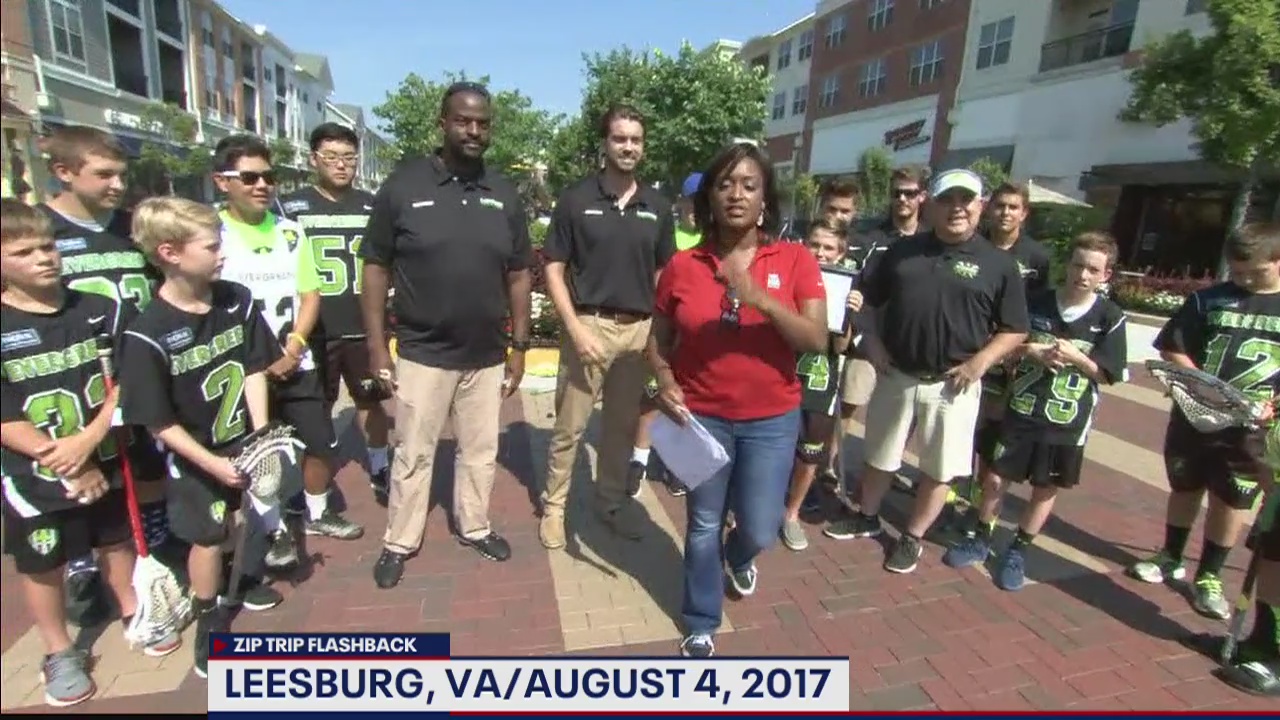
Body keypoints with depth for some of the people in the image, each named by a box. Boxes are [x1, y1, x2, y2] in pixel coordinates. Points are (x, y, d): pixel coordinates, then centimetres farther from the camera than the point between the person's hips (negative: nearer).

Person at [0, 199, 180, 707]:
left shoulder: (100, 311, -4)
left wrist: (87, 440, -17)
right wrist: (66, 465, -15)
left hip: (104, 460, 2)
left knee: (117, 540, 19)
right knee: (41, 563, 14)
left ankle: (133, 614, 41)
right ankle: (59, 653, 33)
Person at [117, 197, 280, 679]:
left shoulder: (237, 300, -12)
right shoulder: (147, 334, -24)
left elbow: (254, 369, -5)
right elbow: (159, 422, -18)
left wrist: (261, 434, -12)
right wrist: (213, 464, -18)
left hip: (248, 438, 5)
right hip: (195, 456, -4)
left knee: (263, 512, 21)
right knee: (208, 539, 10)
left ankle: (249, 582, 49)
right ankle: (209, 624, 35)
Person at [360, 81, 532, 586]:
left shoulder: (504, 193, 3)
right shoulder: (403, 185, -6)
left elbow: (519, 274, 6)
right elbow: (376, 268, -4)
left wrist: (519, 346, 3)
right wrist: (377, 345, -8)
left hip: (487, 357, 3)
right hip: (422, 354, -3)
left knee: (481, 451, 16)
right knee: (413, 455, 10)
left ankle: (474, 526, 37)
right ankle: (399, 543, 29)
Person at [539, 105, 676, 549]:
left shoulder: (658, 207, 7)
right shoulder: (576, 199, -3)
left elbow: (665, 274, 12)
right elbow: (554, 270, -4)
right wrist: (576, 329, -13)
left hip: (640, 329, 3)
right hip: (589, 325, -3)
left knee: (623, 423, 15)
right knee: (569, 427, 5)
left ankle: (613, 498, 32)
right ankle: (554, 506, 21)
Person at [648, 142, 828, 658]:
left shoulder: (795, 260, -6)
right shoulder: (682, 265, -5)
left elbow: (817, 340, -14)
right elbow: (659, 341, 4)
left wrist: (763, 300, -28)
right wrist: (665, 381, -15)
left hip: (771, 420, 0)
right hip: (701, 417, 0)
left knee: (760, 529, 8)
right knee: (703, 525, 13)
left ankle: (739, 556, 48)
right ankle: (701, 625, 37)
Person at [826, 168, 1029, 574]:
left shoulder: (998, 264, -2)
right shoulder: (902, 250, 4)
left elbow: (1015, 329, 1)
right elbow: (869, 300, 12)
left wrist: (980, 361, -14)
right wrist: (873, 343, -1)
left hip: (953, 385, -2)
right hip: (895, 376, 2)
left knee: (938, 470, 9)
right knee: (880, 457, 16)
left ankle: (912, 537, 29)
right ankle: (867, 518, 37)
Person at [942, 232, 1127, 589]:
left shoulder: (1110, 318, -4)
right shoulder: (1036, 302, -2)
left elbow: (1111, 374, -4)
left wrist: (1074, 356, -18)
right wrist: (1031, 351, -15)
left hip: (1067, 421, 0)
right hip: (1020, 410, 1)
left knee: (1047, 489, 10)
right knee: (994, 478, 5)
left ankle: (1018, 551, 27)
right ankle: (981, 538, 26)